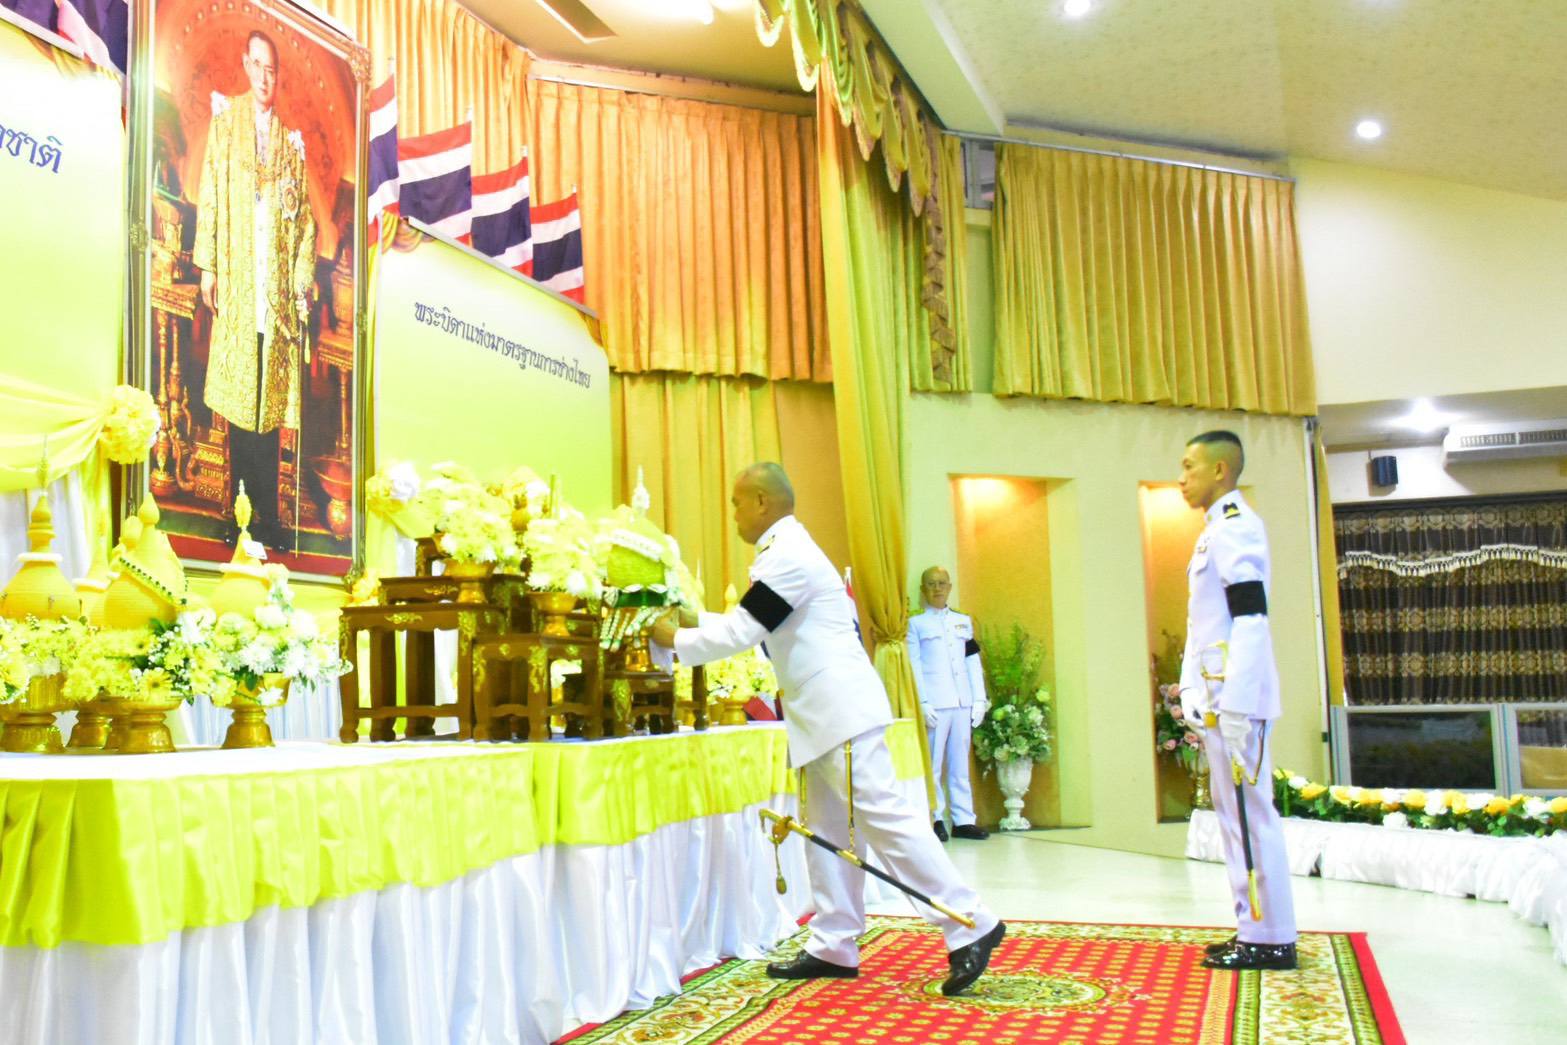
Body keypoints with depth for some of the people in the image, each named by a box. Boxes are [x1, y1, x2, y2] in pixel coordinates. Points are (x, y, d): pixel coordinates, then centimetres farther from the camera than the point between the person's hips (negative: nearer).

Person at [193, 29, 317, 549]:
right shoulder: (226, 121, 6)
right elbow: (209, 194, 3)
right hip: (235, 279, -2)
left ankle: (269, 514, 8)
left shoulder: (291, 140, 12)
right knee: (237, 396, 0)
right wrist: (206, 265, -4)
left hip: (277, 285, 2)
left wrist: (303, 283, 2)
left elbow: (304, 214, 10)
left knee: (272, 400, 3)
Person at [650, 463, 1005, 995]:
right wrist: (696, 620, 20)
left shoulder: (787, 556, -14)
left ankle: (970, 926, -9)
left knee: (882, 816, -12)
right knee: (828, 828, 11)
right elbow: (750, 625, 27)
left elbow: (740, 634, -16)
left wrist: (676, 639, -3)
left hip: (842, 708, -11)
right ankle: (834, 946, 16)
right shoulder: (786, 552, 20)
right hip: (825, 711, 11)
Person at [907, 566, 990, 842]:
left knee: (960, 764, 6)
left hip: (963, 703, 4)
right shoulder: (915, 623, 4)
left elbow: (973, 663, 14)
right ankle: (934, 819, 2)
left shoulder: (963, 621, 16)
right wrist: (922, 703, -12)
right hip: (934, 703, -4)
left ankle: (963, 820, 8)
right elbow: (914, 666, -3)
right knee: (933, 764, -3)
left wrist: (980, 699, 6)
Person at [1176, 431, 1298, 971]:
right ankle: (1255, 929, 21)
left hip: (1236, 697, -10)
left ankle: (1271, 939, 2)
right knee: (1233, 810, 13)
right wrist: (1205, 698, 20)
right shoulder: (1217, 530, 18)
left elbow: (1250, 619, -20)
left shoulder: (1236, 527, -12)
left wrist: (1234, 705, -23)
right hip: (1219, 697, 10)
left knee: (1250, 811, -5)